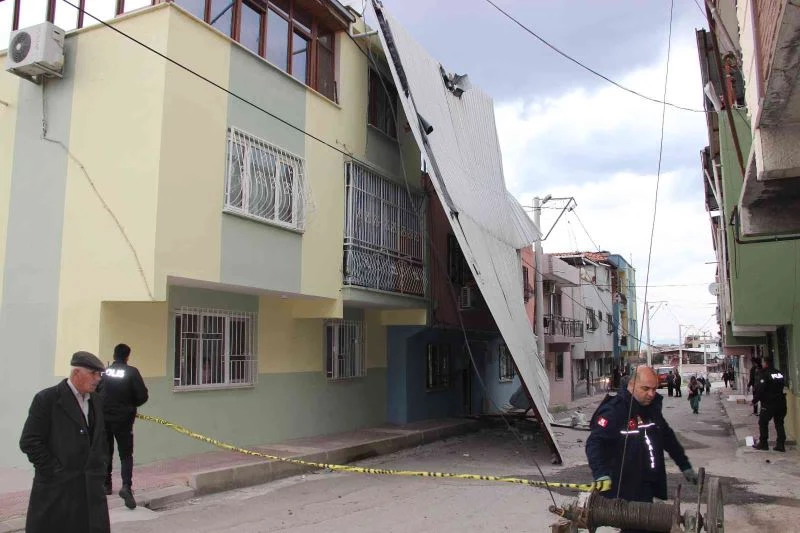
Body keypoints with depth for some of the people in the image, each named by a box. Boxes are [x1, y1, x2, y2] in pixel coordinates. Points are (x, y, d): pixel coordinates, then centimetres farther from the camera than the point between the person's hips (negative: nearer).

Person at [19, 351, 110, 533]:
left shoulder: (96, 400, 10)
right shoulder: (47, 399, -9)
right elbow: (29, 442, -12)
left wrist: (99, 469, 9)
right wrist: (54, 471, -12)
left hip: (92, 487, 6)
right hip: (58, 487, -5)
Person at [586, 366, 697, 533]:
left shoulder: (652, 409, 11)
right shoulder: (614, 411, -17)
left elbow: (668, 439, 25)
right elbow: (595, 443, -24)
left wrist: (685, 466, 27)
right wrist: (601, 475, -37)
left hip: (648, 488, 8)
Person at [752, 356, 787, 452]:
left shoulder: (765, 374, -14)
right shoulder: (779, 373, 10)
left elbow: (760, 389, -17)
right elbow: (783, 386, 19)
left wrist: (754, 400, -7)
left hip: (769, 404, -7)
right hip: (781, 403, 7)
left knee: (763, 422, 5)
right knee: (779, 423, 11)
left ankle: (763, 443, 7)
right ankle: (780, 444, 9)